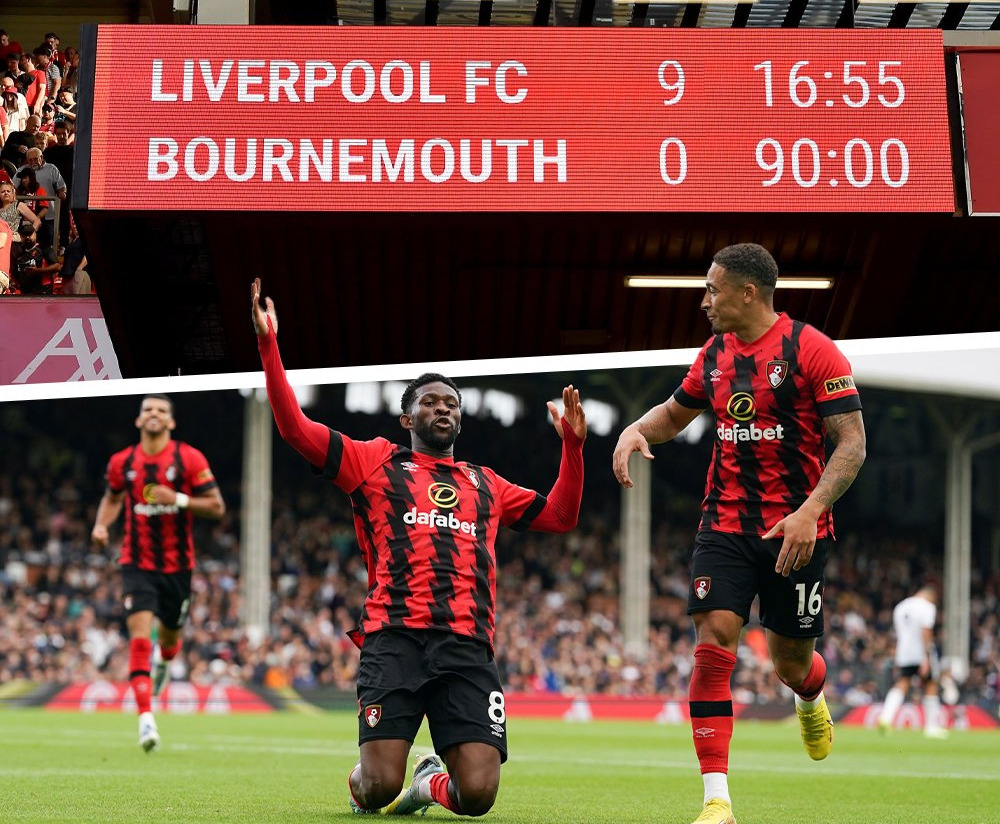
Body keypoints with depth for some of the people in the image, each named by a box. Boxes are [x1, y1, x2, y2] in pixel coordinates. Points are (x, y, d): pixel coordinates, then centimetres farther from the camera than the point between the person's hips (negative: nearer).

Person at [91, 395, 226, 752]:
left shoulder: (190, 459, -7)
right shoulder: (122, 462, 1)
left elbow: (217, 507, -7)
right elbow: (112, 497, 21)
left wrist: (179, 499, -22)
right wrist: (101, 524, 1)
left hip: (177, 565, 0)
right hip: (137, 564, 0)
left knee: (170, 635, 17)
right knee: (140, 638, -17)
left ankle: (165, 661, 57)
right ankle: (146, 719, -21)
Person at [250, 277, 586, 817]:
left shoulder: (483, 484, 28)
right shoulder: (375, 462, 16)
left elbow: (559, 516, 32)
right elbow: (295, 428, 8)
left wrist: (572, 442, 22)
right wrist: (268, 345, 1)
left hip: (467, 646, 3)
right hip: (394, 639, -3)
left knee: (477, 795, -13)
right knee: (378, 790, -15)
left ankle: (432, 782, 23)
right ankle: (361, 777, 24)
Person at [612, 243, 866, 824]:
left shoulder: (812, 351, -10)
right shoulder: (715, 354, 8)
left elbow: (852, 442, -12)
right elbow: (675, 412, 26)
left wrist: (809, 512, -24)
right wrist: (636, 431, 3)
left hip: (795, 531, -4)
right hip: (726, 525, 4)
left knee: (791, 664, 8)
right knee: (713, 645, -14)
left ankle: (812, 698, 49)